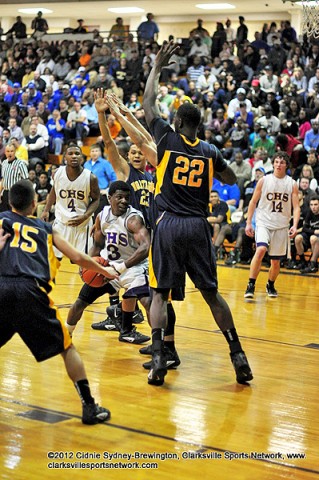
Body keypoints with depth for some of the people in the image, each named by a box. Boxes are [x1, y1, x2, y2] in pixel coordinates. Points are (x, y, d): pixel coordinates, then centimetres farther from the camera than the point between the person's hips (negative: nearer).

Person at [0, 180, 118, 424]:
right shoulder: (46, 228, 24)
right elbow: (78, 257, 26)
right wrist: (105, 270, 40)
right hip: (31, 290, 0)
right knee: (67, 348, 12)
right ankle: (89, 407, 9)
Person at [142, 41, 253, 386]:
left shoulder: (167, 139, -1)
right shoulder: (210, 152, 6)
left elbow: (148, 104, 11)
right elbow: (231, 180, 22)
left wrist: (157, 67, 19)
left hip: (169, 225, -2)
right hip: (198, 226, 2)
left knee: (160, 293, 4)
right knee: (211, 293, 11)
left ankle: (158, 358, -11)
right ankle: (238, 356, 8)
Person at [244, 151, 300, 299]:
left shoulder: (292, 184, 2)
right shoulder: (264, 180, 0)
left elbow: (296, 207, 1)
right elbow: (253, 202, 5)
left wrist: (295, 226, -14)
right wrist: (248, 223, 0)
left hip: (281, 226, 2)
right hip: (264, 223, -2)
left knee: (276, 261, 7)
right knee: (261, 250, -26)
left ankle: (270, 285, 33)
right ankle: (251, 285, -20)